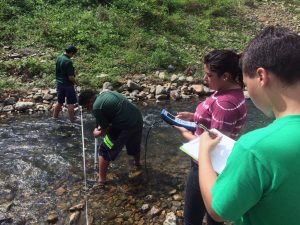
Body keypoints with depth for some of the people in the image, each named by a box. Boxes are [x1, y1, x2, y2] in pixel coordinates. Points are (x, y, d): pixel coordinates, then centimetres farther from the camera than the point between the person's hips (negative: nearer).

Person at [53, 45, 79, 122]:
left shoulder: (59, 58, 4)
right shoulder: (68, 62, -21)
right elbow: (71, 77, -21)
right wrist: (76, 82, -4)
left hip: (59, 83, 8)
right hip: (68, 85, -8)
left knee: (59, 102, 18)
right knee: (71, 103, 2)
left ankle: (54, 118, 26)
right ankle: (72, 120, 8)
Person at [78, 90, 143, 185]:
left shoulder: (96, 108, -12)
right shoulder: (106, 92, 14)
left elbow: (106, 129, -6)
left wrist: (99, 133, 15)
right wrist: (101, 126, 24)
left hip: (125, 126, -8)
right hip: (138, 119, 9)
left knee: (104, 151, 9)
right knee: (134, 145, 35)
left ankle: (101, 179, 18)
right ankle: (137, 164, 60)